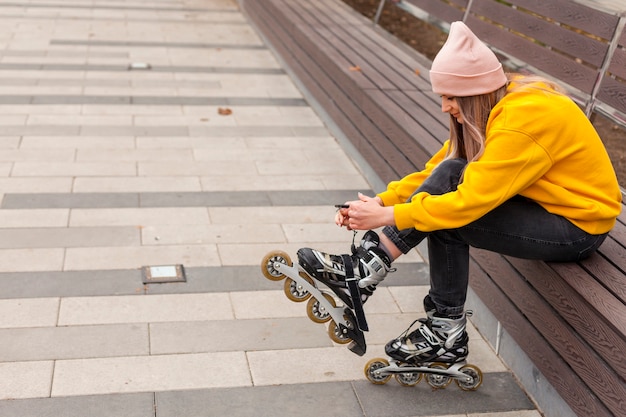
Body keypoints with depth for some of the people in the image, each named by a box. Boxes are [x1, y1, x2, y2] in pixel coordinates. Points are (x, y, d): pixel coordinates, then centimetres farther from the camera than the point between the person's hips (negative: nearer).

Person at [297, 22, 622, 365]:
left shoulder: (524, 118, -27)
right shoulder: (497, 103, 0)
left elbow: (471, 200, -30)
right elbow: (437, 169, 0)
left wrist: (387, 216, -27)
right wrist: (381, 201, -12)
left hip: (578, 225, -8)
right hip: (545, 204, 8)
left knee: (447, 215, -24)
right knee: (447, 175, -14)